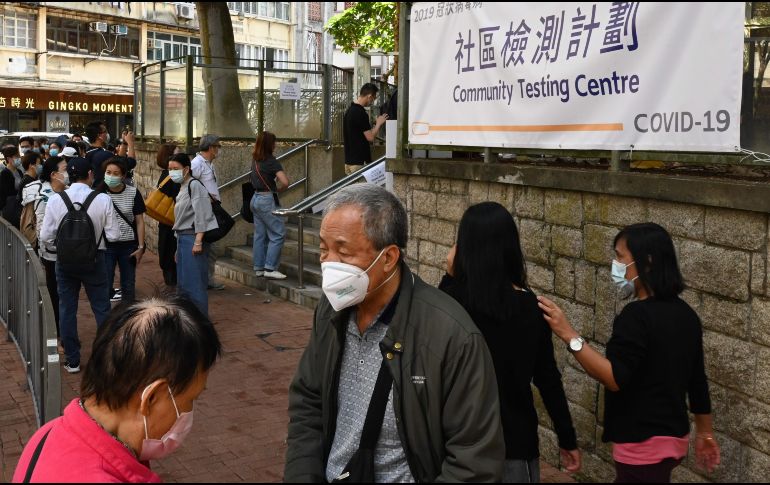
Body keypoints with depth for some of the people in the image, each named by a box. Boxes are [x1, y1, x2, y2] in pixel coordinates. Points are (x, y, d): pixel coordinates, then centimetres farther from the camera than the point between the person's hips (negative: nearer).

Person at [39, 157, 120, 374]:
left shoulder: (55, 200, -9)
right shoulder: (103, 199, -14)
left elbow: (45, 237, -7)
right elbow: (113, 235, -11)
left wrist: (62, 243, 13)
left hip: (65, 260, 2)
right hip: (94, 260, -1)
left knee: (67, 310, 12)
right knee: (102, 308, 11)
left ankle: (72, 360, 20)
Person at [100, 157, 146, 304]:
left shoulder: (133, 193, -4)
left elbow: (139, 221, 1)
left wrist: (141, 246, -2)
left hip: (128, 245, 1)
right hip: (106, 245, -1)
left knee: (129, 285, 11)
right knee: (105, 285, 0)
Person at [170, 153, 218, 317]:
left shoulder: (194, 185, -11)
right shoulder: (182, 187, 17)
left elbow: (201, 214, -18)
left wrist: (198, 242, -22)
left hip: (194, 237, -10)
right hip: (183, 238, 10)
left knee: (193, 284, -9)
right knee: (183, 284, 13)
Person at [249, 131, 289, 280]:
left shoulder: (255, 160, 8)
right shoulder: (271, 161, -15)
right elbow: (285, 182, -23)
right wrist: (278, 189, -2)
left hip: (256, 199, 8)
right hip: (267, 200, -8)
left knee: (260, 234, 12)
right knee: (278, 233, -2)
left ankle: (259, 268, 16)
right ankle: (270, 268, -6)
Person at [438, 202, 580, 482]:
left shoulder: (451, 299, -14)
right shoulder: (530, 306, -11)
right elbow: (547, 378, -6)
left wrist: (449, 277, 3)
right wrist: (567, 439, 4)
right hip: (514, 438, 0)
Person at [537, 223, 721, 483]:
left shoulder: (637, 315, -21)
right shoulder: (685, 313, 7)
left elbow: (615, 378, -28)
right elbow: (697, 380, 13)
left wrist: (569, 335, -31)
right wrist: (705, 433, 23)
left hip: (644, 445, -9)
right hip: (673, 437, 9)